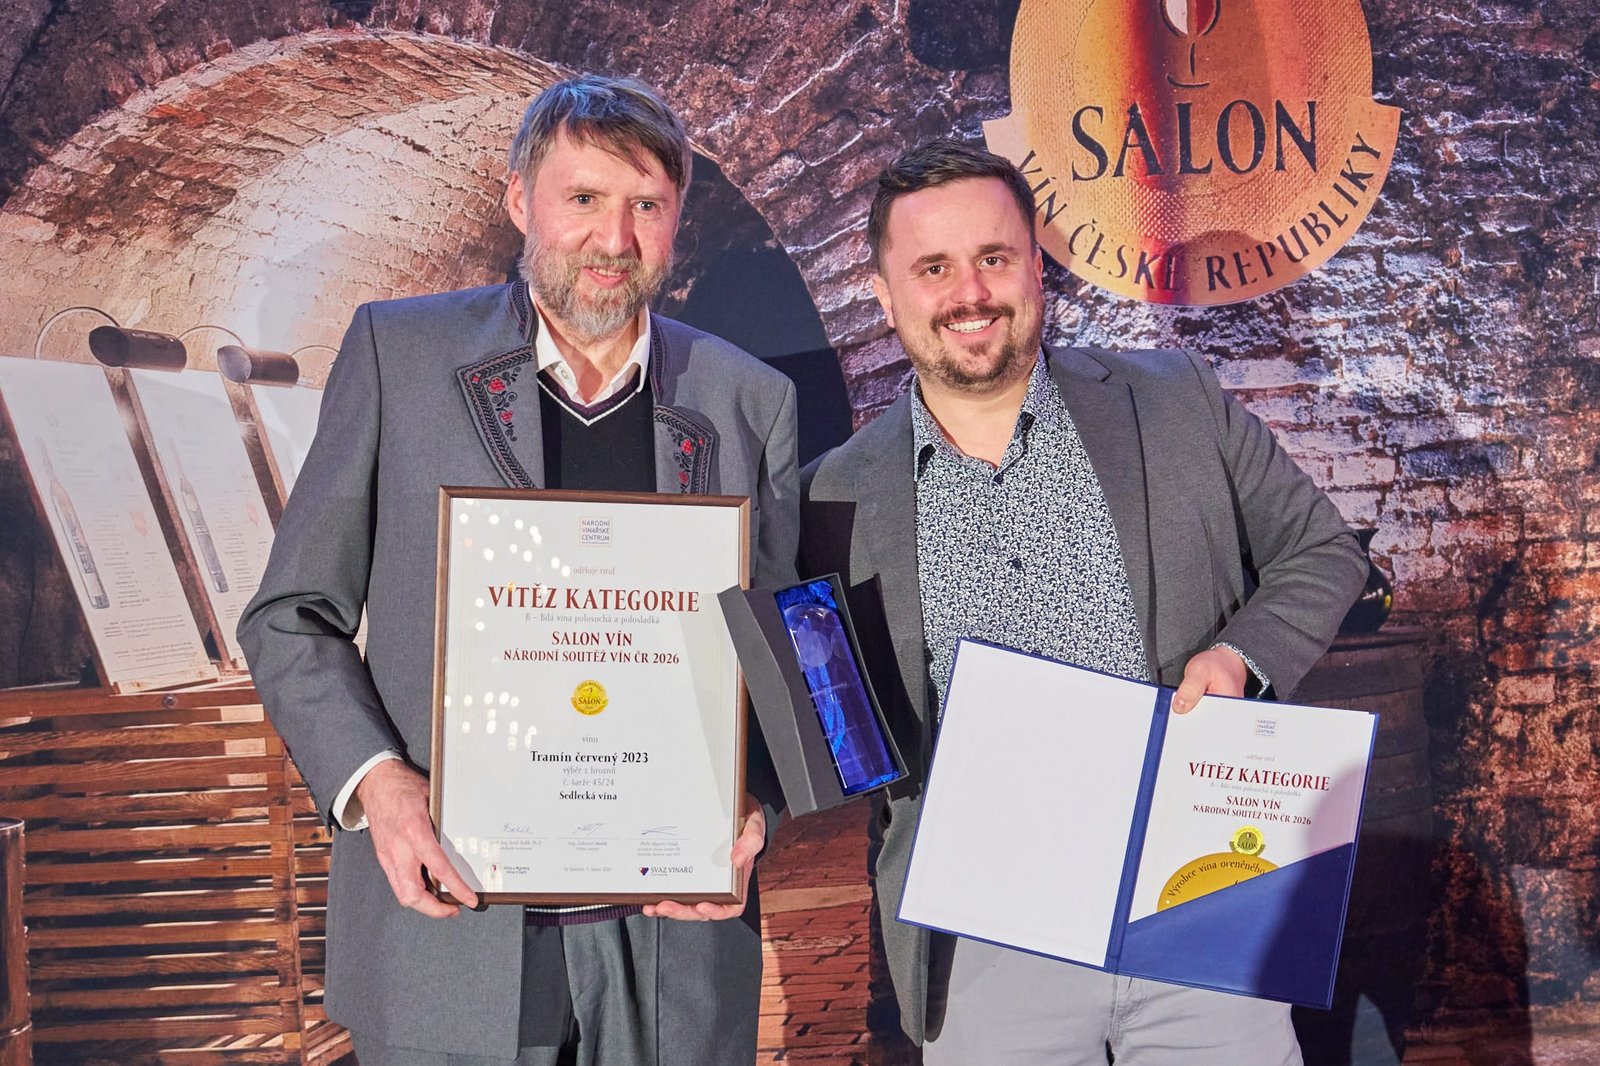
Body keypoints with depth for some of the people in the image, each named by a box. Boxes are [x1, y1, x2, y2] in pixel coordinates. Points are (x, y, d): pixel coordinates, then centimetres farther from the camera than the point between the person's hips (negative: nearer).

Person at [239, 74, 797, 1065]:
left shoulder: (752, 401, 4)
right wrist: (373, 782, -13)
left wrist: (748, 809, -9)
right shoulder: (400, 351, 0)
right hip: (450, 922, -1)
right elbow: (292, 617, 3)